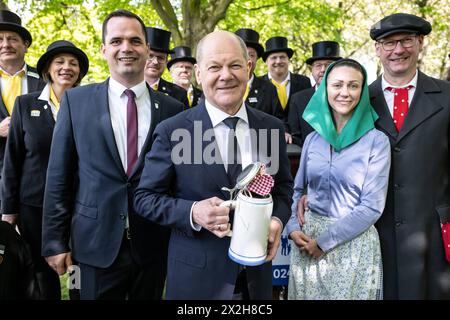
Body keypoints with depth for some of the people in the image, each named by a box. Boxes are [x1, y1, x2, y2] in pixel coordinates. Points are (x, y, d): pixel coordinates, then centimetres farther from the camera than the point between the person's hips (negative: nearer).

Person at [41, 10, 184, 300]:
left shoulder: (172, 109, 0)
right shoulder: (76, 101, -1)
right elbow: (59, 176, 0)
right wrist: (55, 241, -1)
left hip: (153, 244, 1)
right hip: (98, 243, -1)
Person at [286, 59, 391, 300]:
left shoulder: (376, 141, -9)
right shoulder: (313, 138, 3)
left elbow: (372, 206, -12)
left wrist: (324, 242, -14)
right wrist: (293, 228, -6)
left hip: (353, 243, -4)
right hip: (307, 239, 4)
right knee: (306, 293, 17)